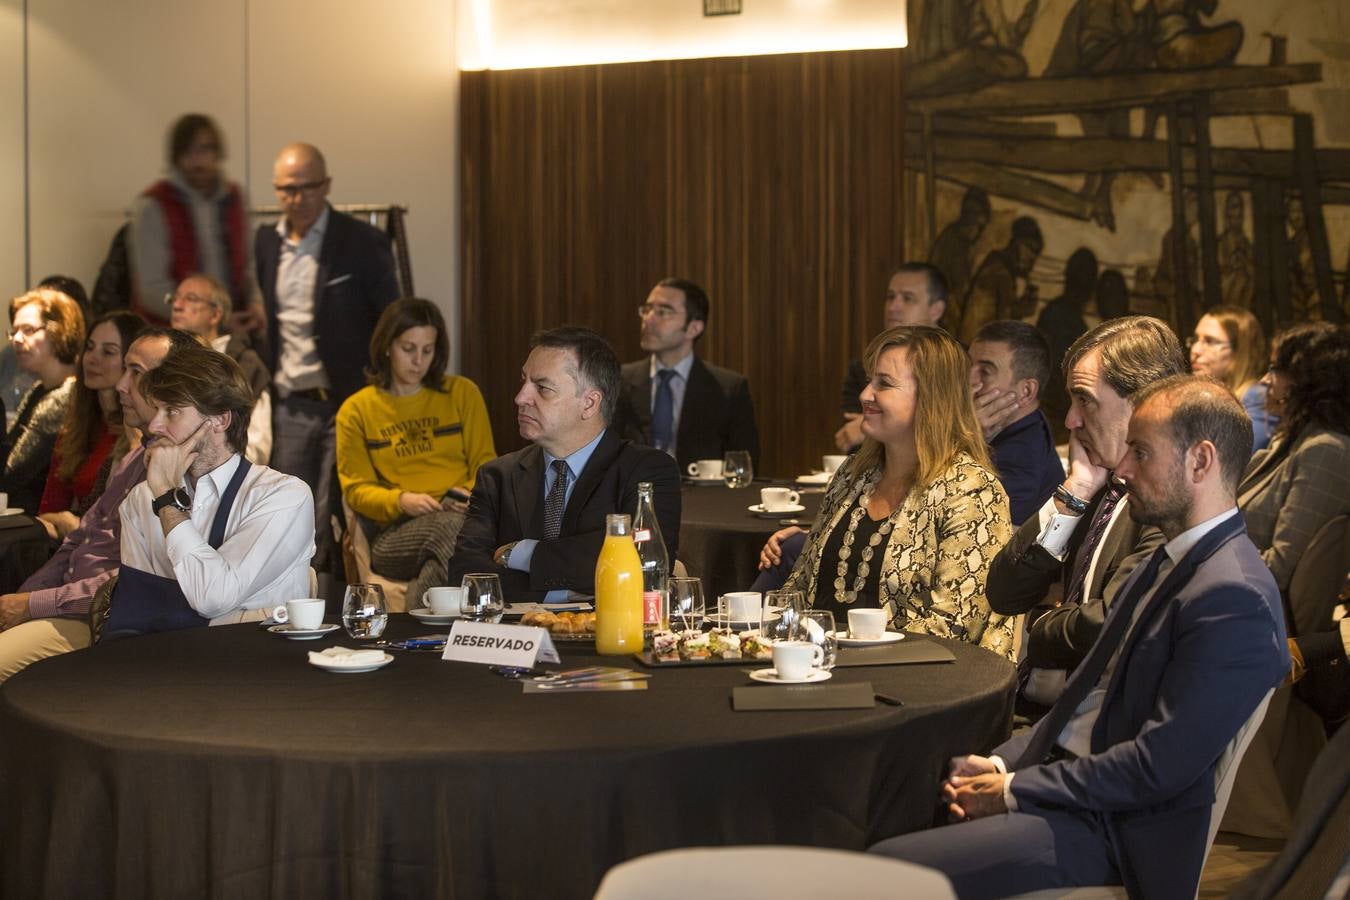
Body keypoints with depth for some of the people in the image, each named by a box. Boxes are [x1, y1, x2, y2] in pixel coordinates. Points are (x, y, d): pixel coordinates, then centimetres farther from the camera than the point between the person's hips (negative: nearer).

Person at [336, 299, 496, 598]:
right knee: (449, 528, -40)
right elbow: (356, 489, 10)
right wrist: (401, 501, -12)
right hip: (398, 531, -1)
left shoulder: (463, 393, 17)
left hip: (462, 515, 1)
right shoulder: (355, 410, 15)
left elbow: (485, 465, 16)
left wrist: (470, 495, -8)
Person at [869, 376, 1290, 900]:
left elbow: (1156, 767, -22)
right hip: (1066, 779, 9)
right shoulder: (1175, 559, 13)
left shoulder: (1235, 600, -19)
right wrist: (1002, 763, 3)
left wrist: (1014, 789, -14)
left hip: (1112, 830, -9)